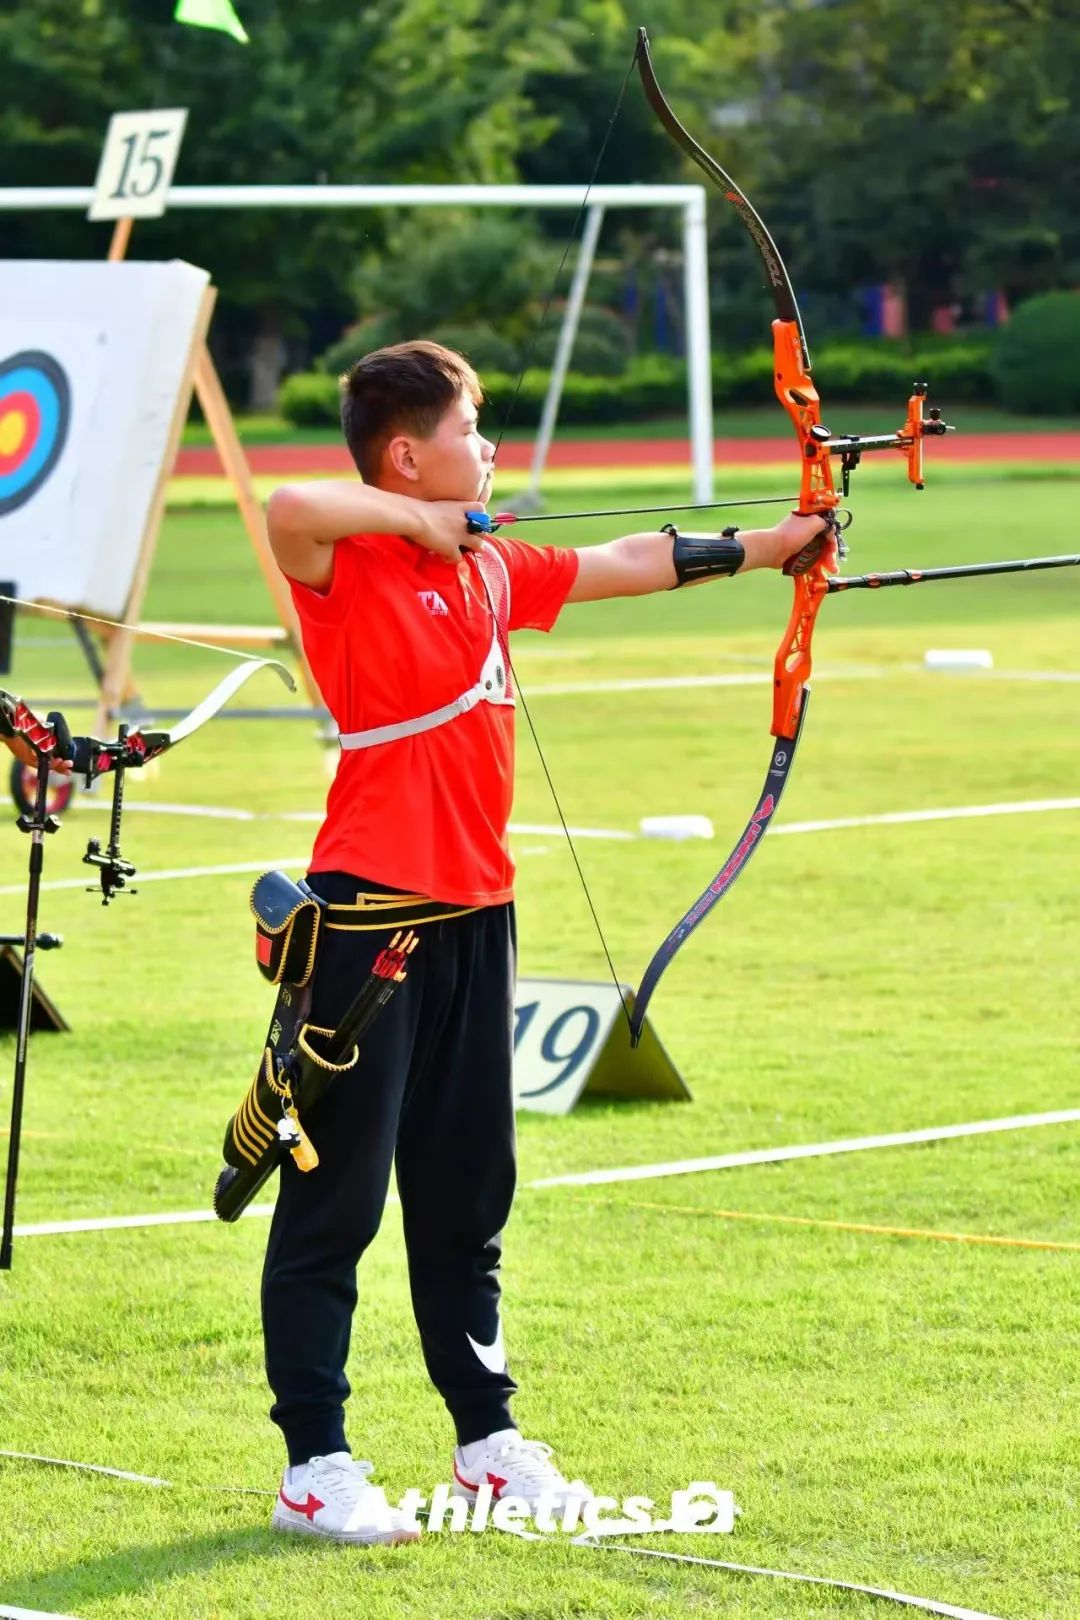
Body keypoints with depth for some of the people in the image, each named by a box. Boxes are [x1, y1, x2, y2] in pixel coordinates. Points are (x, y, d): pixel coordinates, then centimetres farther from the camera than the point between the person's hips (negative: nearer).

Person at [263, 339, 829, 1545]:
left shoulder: (492, 567, 13)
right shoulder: (345, 566, -11)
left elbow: (630, 565, 25)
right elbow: (288, 508, -33)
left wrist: (770, 543, 29)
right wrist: (414, 521, -18)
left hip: (472, 912, 8)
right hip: (369, 913, -8)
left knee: (466, 1194, 15)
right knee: (333, 1197, -2)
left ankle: (488, 1442, 24)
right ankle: (315, 1469, 1)